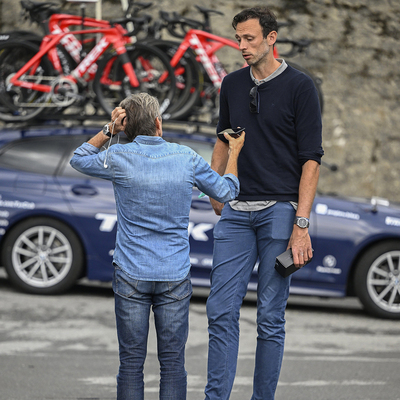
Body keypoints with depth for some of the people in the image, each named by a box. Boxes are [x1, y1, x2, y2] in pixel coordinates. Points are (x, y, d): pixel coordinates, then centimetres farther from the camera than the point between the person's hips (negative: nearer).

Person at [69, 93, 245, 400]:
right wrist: (234, 152, 28)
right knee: (173, 362, 5)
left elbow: (79, 160, 16)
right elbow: (226, 191, 14)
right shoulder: (186, 158, -2)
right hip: (175, 276, 0)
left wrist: (108, 132, 7)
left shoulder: (120, 158, -5)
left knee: (131, 362, 5)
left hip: (131, 276, 0)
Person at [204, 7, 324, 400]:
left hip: (280, 209, -5)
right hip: (236, 210, 5)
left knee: (270, 316, 0)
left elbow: (311, 159, -9)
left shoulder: (299, 87, -6)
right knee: (221, 310, -2)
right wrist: (214, 189, 18)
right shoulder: (232, 84, 10)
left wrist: (301, 224, -15)